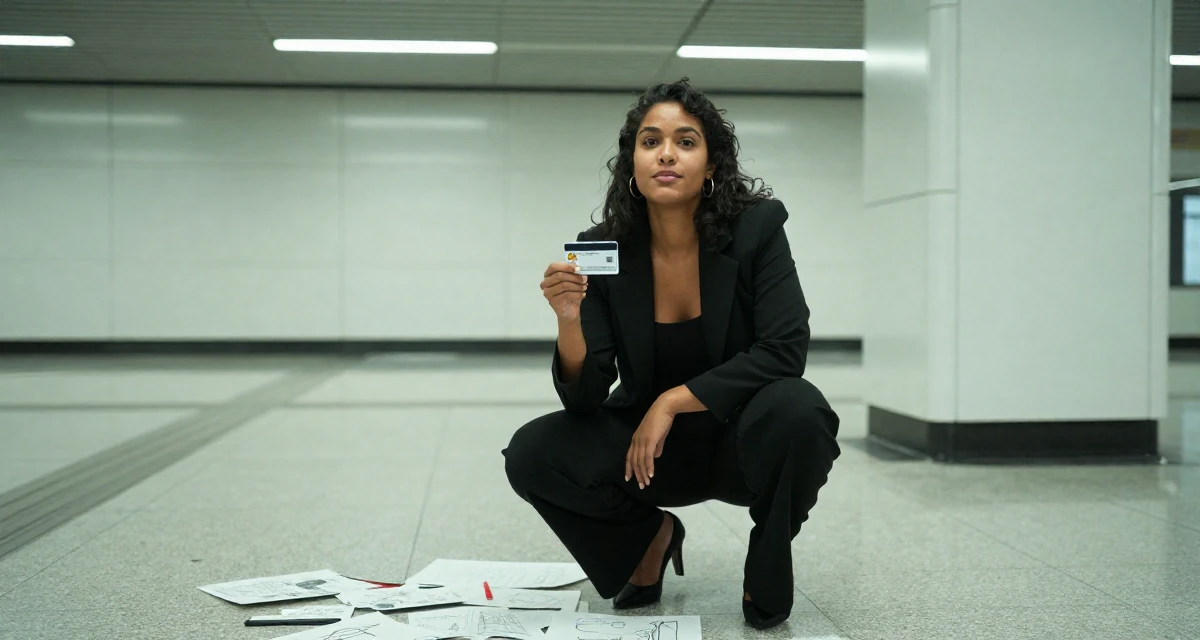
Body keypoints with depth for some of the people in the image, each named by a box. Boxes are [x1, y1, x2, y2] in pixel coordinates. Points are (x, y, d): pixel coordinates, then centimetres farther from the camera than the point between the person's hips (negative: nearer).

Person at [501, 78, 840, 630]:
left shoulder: (756, 228, -16)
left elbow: (783, 352, -22)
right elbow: (585, 398, -13)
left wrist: (673, 401, -26)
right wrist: (569, 318, -33)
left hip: (743, 440, -2)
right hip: (650, 445, 2)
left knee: (795, 409, -35)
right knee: (531, 454, -21)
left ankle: (767, 563, -4)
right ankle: (650, 536, 9)